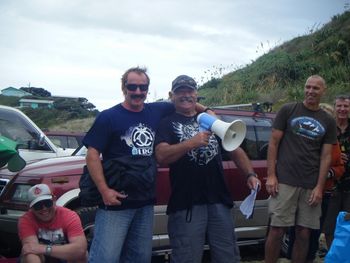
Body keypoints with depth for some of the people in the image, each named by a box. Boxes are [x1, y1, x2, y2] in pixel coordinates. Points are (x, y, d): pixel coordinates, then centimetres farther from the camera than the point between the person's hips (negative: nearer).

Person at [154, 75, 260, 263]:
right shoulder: (167, 124, 4)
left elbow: (235, 150, 18)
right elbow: (161, 156, -14)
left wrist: (250, 174, 2)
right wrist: (192, 143, -26)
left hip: (219, 200, 4)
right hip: (186, 204, -4)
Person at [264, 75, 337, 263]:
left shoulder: (328, 122, 11)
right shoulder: (288, 110, 4)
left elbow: (326, 156, 8)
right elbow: (273, 143, 2)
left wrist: (319, 187, -1)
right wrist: (271, 175, -6)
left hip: (311, 186, 3)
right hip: (284, 182, -2)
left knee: (304, 233, 5)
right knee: (277, 230, -4)